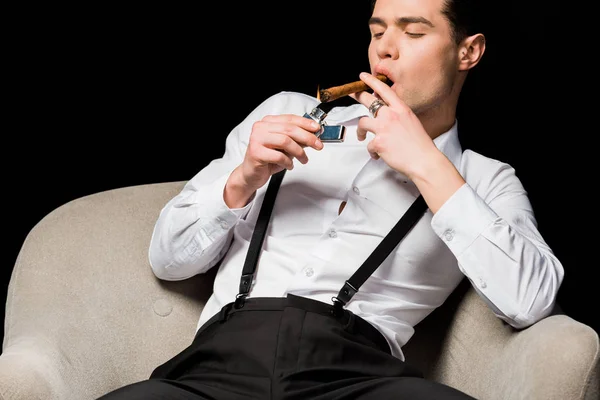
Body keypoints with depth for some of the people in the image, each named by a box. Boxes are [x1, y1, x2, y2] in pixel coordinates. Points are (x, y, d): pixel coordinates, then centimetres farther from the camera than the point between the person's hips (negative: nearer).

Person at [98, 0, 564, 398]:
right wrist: (244, 180, 1)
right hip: (226, 354, 2)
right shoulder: (288, 112, 24)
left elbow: (530, 301, -3)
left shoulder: (483, 179, 19)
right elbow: (167, 258, 21)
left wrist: (427, 166, -1)